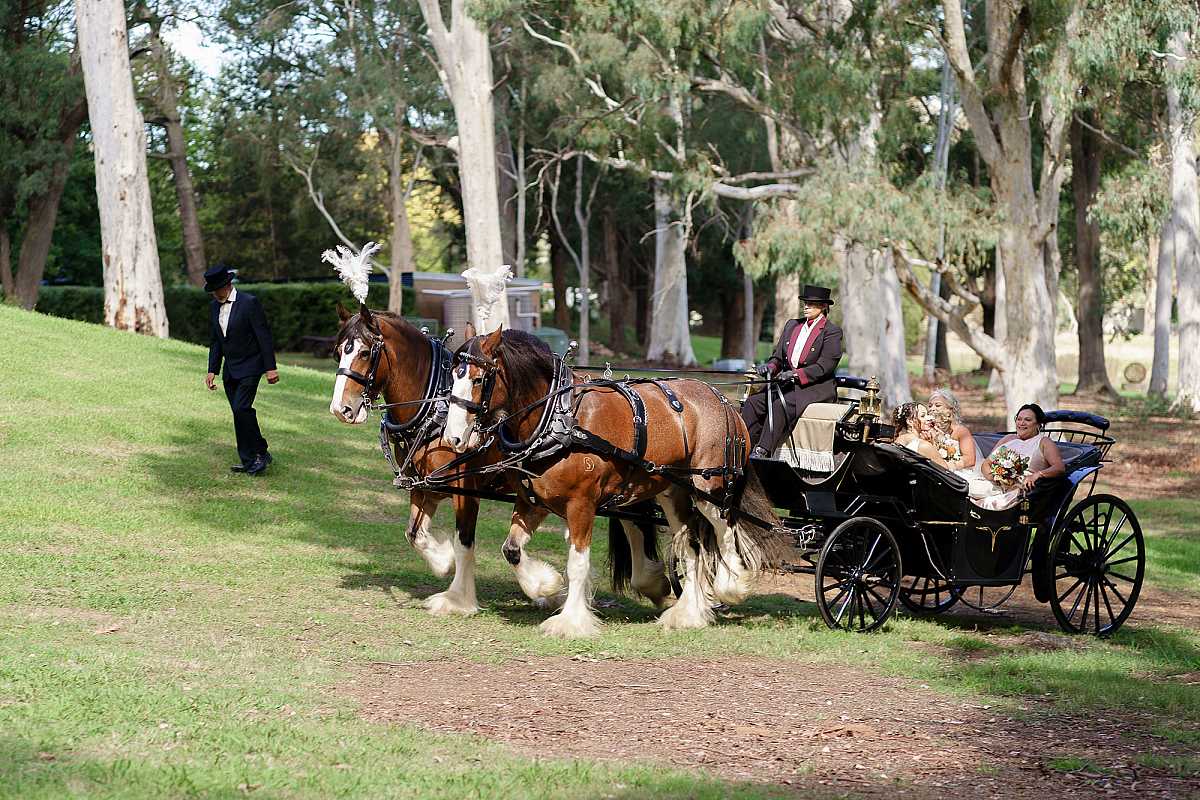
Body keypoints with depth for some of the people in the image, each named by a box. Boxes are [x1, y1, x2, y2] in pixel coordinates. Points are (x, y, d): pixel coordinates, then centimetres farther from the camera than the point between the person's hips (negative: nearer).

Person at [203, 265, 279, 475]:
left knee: (241, 409, -18)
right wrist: (212, 371, 13)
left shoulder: (249, 303, -13)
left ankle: (252, 458, -9)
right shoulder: (215, 307, 10)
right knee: (241, 414, 7)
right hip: (230, 371, 7)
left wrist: (270, 368, -14)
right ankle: (252, 459, 14)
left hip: (249, 368, -7)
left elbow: (264, 337, -12)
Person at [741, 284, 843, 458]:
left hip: (817, 388, -7)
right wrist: (771, 366, -8)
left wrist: (796, 374, -23)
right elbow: (779, 355, 16)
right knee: (753, 402, -14)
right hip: (788, 385, 7)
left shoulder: (832, 332, -4)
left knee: (780, 406, -32)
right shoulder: (792, 325, 17)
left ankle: (762, 452, -38)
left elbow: (824, 366, -13)